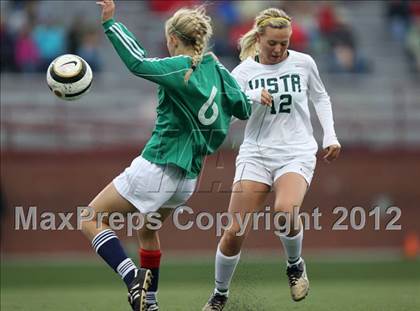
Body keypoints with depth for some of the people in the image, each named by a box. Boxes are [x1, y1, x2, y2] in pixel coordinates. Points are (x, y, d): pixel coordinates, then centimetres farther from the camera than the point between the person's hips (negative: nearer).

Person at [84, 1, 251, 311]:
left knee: (91, 220, 2)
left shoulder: (179, 68, -15)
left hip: (155, 168, -8)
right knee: (149, 230, 32)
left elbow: (138, 62, -28)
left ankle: (134, 277, -18)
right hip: (187, 179, 8)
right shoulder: (219, 71, 6)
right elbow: (244, 109, 16)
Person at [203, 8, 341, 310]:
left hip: (296, 154, -1)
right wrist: (252, 97, -28)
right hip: (256, 154, 1)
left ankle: (295, 265, -2)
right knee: (234, 232, -8)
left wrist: (330, 135, 11)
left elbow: (321, 97, 20)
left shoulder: (303, 63, 3)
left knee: (285, 210, -32)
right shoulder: (245, 71, 1)